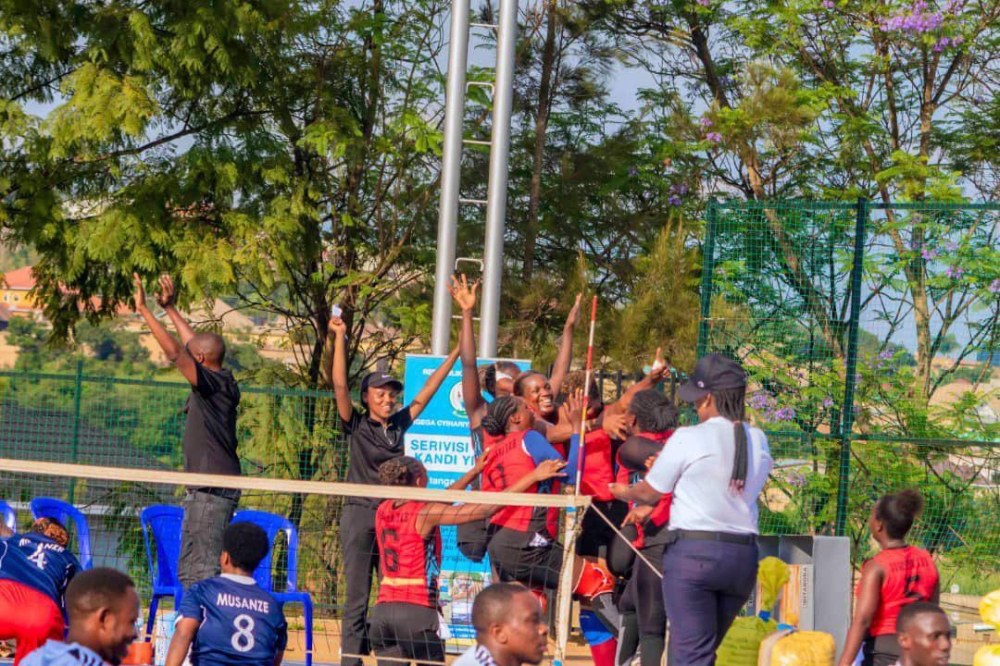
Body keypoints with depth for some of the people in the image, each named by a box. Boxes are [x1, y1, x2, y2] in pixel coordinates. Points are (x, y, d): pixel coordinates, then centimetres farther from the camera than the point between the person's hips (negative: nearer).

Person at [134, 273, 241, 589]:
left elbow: (175, 352, -20)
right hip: (207, 490, 10)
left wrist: (144, 310, -15)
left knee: (201, 571, -12)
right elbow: (195, 343, 27)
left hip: (212, 492, -10)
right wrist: (170, 309, 34)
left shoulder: (212, 383, -13)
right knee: (188, 571, 15)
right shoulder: (223, 382, 13)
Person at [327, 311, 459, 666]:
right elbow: (340, 385, -11)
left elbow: (428, 390, 14)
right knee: (356, 601, -2)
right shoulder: (356, 425, -1)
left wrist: (456, 353, 14)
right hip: (361, 516, -4)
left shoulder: (399, 424, 10)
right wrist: (340, 338, -16)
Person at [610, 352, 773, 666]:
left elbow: (649, 493, 1)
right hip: (743, 555, 6)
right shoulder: (758, 441, 7)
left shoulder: (688, 438, -8)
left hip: (692, 552, -6)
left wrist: (622, 492, 24)